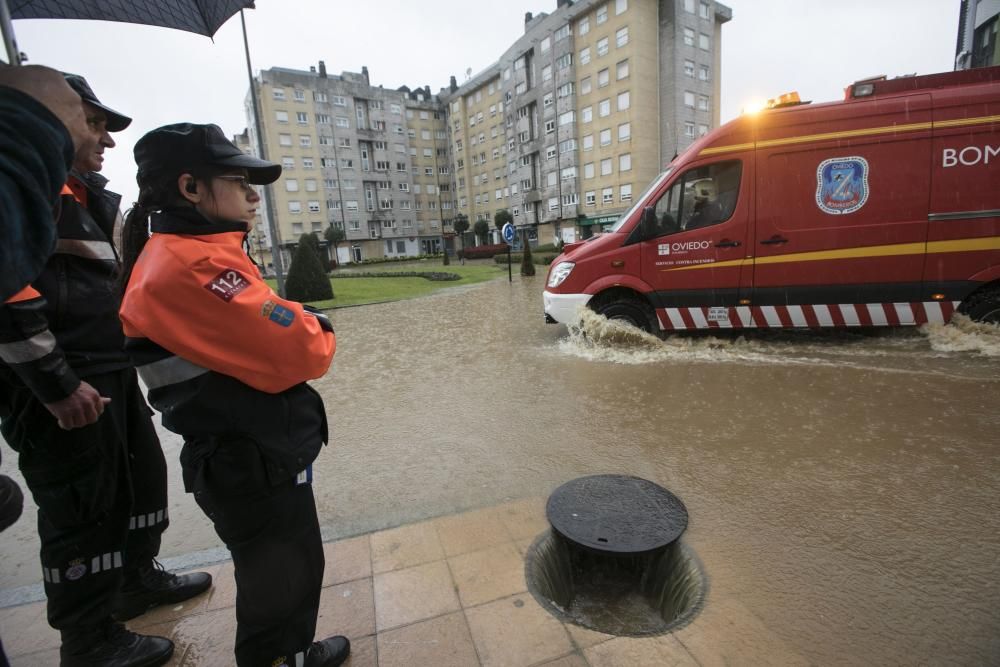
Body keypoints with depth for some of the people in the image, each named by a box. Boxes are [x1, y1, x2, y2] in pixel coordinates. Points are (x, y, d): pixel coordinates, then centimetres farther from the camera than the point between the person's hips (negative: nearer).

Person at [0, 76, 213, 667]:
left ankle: (138, 580, 40)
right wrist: (55, 382, -21)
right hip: (58, 386, -9)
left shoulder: (91, 197, 19)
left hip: (112, 371, 9)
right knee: (83, 510, 3)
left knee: (143, 478, 19)